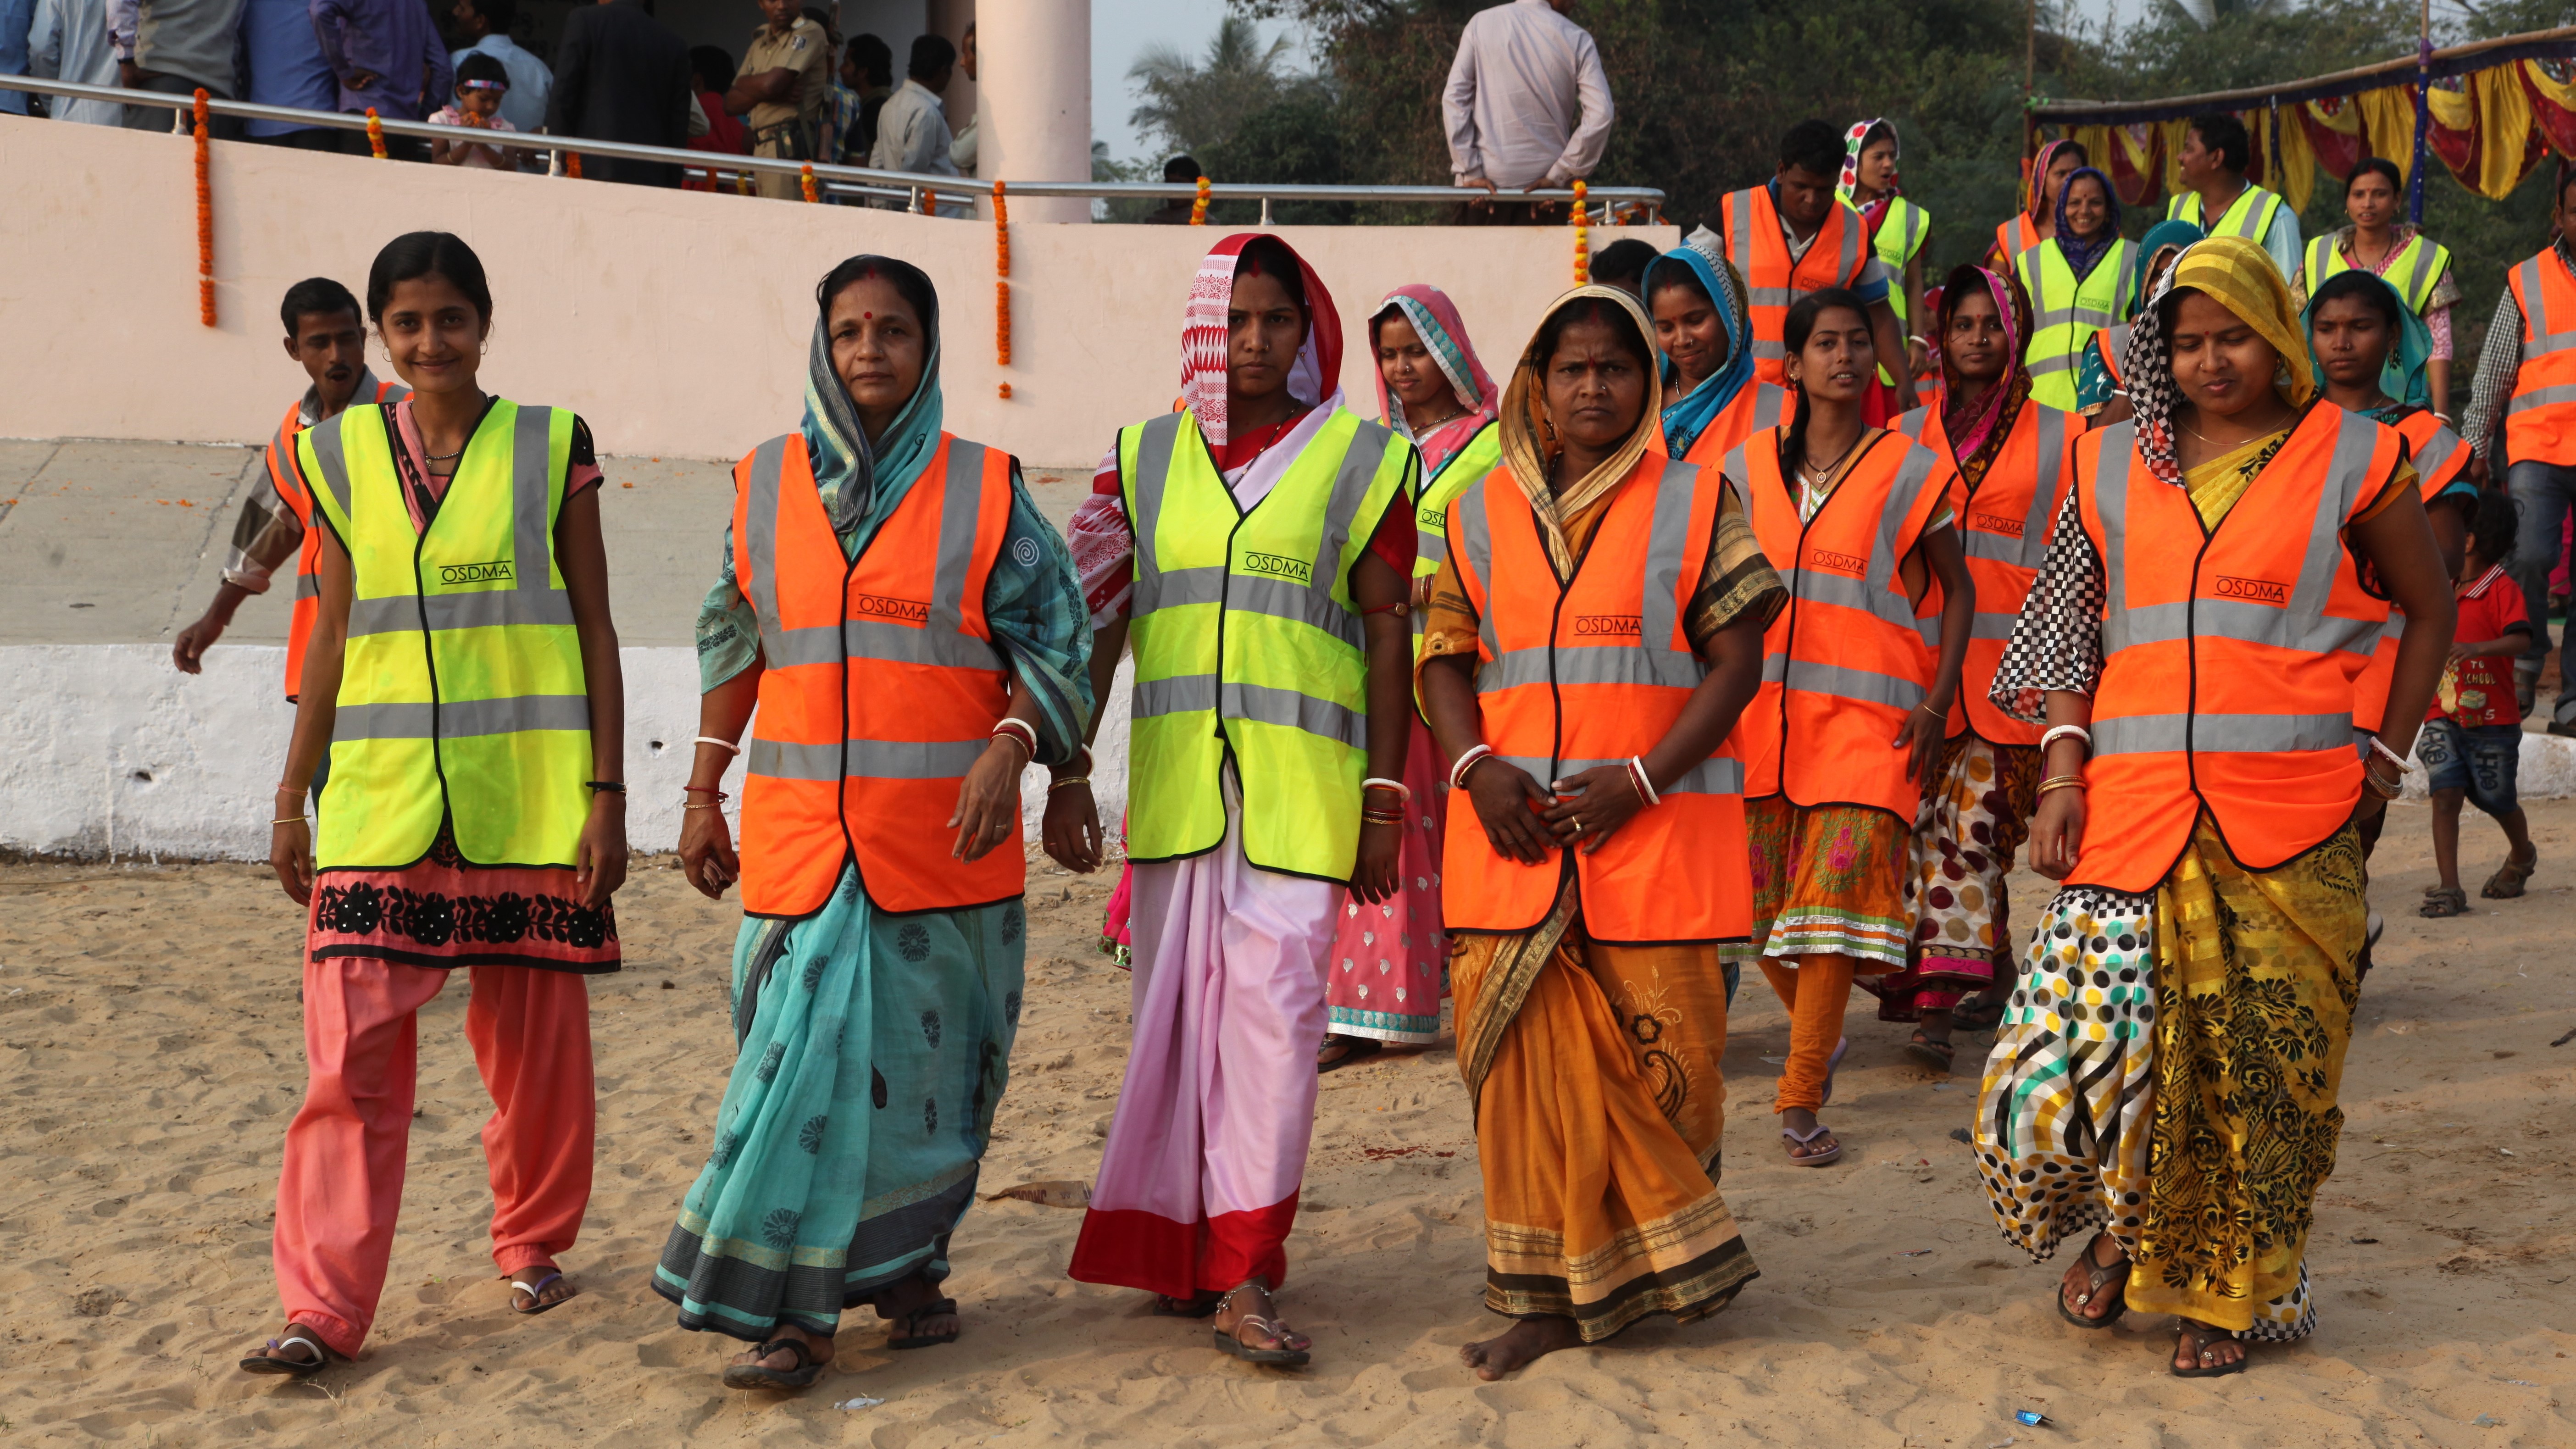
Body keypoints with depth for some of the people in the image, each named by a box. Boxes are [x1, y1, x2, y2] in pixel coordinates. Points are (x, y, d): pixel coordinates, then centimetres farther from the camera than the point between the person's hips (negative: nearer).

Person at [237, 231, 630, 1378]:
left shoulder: (549, 446, 2)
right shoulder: (344, 455, 8)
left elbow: (595, 629, 3)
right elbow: (334, 635, 12)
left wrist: (606, 791, -2)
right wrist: (292, 798, 11)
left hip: (528, 797, -1)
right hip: (383, 797, 1)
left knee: (536, 1042, 7)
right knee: (352, 1047, -6)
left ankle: (533, 1243, 29)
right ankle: (324, 1311, -4)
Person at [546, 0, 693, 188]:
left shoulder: (584, 19, 3)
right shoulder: (675, 45, 12)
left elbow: (563, 98, -2)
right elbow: (678, 125, 10)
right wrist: (671, 185, 14)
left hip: (593, 171, -3)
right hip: (652, 177, 4)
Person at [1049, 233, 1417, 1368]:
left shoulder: (1362, 459, 4)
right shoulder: (1144, 458, 11)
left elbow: (1388, 633, 2)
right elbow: (1095, 622, 11)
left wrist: (1386, 800, -2)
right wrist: (1066, 772, 4)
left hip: (1301, 786, -3)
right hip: (1172, 784, 3)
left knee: (1273, 1008, -9)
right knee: (1176, 1010, 7)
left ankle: (1243, 1275, -9)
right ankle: (1181, 1247, 19)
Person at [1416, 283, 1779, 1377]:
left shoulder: (1696, 503, 3)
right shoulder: (1482, 513, 11)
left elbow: (1736, 660, -1)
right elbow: (1446, 656, 12)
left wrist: (1641, 780, -12)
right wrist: (1474, 767, -7)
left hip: (1657, 826, -2)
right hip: (1514, 830, 2)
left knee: (1660, 1047, -2)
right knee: (1530, 1053, 0)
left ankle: (1656, 1257, 19)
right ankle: (1548, 1295, 8)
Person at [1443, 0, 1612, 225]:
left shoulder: (1482, 23, 1)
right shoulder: (1577, 40, -1)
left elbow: (1454, 97, -4)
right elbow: (1600, 115, -8)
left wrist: (1470, 172, -4)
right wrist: (1559, 176, -5)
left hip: (1487, 184, 0)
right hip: (1544, 188, 0)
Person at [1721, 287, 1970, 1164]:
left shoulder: (1908, 470, 4)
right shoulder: (1750, 467, 10)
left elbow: (1958, 590, 8)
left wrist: (1937, 701, -3)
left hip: (1868, 713, -3)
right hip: (1762, 710, 3)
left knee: (1838, 892, -12)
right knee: (1762, 899, 3)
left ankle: (1801, 1099, -7)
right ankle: (1820, 1032, 32)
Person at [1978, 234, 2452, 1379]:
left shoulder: (2350, 460, 5)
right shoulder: (2113, 464, 12)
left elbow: (2429, 606, 15)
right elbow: (2069, 631, 12)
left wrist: (2387, 753, 6)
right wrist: (2062, 777, 1)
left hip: (2290, 823, -1)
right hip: (2132, 806, 2)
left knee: (2260, 1062, 1)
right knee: (2083, 1039, -8)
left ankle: (2229, 1294, 18)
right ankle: (2120, 1224, 22)